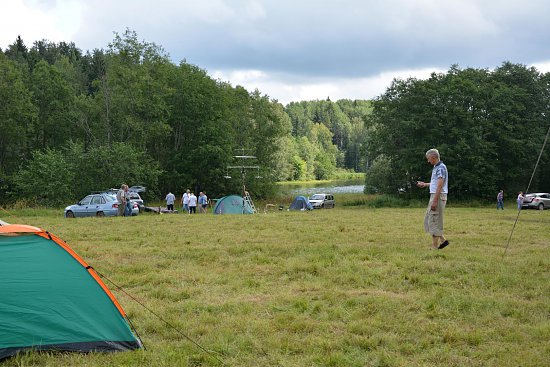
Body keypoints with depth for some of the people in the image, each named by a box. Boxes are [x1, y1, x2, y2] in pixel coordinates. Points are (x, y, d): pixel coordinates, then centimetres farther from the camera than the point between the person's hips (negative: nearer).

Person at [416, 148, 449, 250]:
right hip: (434, 196, 10)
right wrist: (425, 184, 32)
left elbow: (440, 185, -21)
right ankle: (442, 240, 14)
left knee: (434, 221, -6)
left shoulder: (441, 167, -15)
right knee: (428, 219, 11)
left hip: (439, 197, -10)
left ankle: (434, 246, -2)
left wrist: (435, 201, -24)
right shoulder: (436, 168, 16)